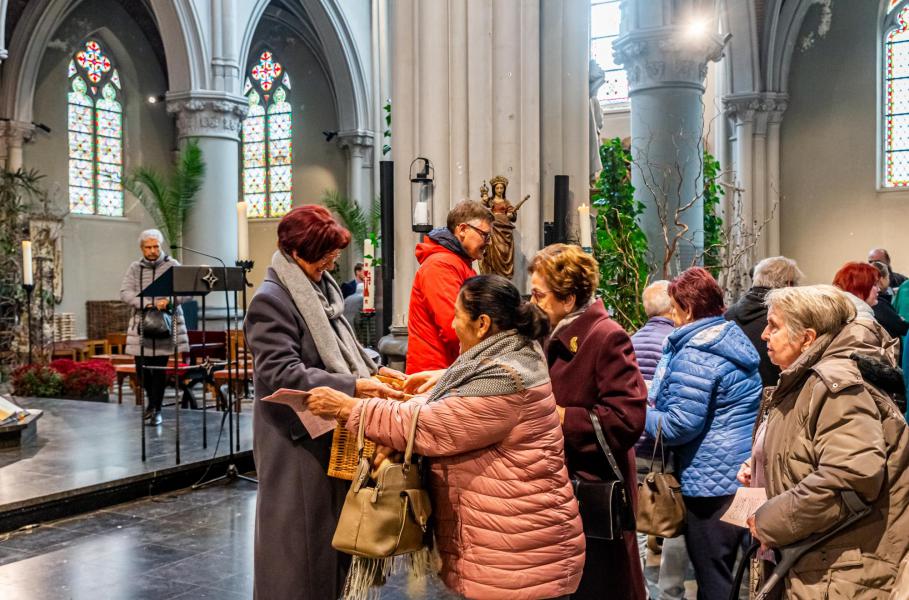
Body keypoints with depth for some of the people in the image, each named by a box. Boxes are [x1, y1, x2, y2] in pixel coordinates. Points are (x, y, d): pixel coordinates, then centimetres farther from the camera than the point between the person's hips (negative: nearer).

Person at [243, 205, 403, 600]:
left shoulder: (320, 288, 11)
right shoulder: (271, 300, -17)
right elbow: (281, 374, -25)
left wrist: (373, 369, 4)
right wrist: (353, 386, -27)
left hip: (332, 432, 8)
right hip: (298, 440, -8)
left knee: (334, 530, 17)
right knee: (303, 539, 4)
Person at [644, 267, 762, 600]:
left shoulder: (694, 354, -18)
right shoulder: (733, 336, 11)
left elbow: (679, 426, -22)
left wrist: (642, 414, -4)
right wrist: (657, 409, 17)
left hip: (712, 480, -10)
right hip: (743, 473, 10)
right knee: (725, 573, 21)